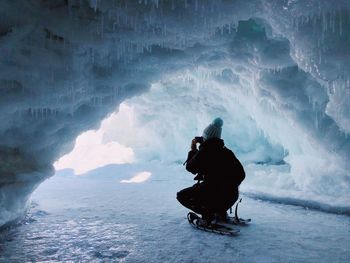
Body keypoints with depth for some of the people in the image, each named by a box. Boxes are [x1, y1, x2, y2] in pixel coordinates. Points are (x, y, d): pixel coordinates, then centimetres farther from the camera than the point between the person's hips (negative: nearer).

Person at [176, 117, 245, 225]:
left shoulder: (205, 151, -7)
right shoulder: (227, 151, 10)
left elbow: (190, 167, 4)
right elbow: (241, 174, 15)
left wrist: (193, 150, 17)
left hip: (213, 192, -7)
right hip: (232, 195, 7)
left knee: (181, 196, 10)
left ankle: (208, 214, -4)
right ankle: (221, 211, 21)